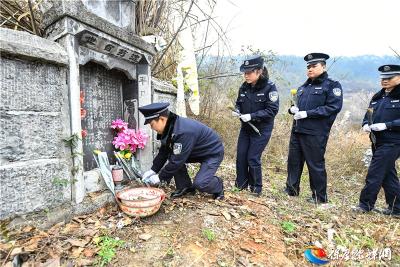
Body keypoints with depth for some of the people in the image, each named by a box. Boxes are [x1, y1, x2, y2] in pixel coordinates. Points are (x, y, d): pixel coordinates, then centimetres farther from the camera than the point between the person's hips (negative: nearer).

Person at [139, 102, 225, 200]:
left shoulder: (183, 132, -36)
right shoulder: (169, 128, -8)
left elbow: (177, 160, -30)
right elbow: (163, 152, 1)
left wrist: (160, 178, -18)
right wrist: (153, 170, -4)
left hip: (213, 152, -8)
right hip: (197, 152, 8)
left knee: (199, 183, -21)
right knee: (172, 157, -9)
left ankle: (218, 186, 12)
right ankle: (185, 187, 7)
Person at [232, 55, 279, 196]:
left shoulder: (269, 87, -14)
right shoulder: (244, 87, 1)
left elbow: (272, 110, -17)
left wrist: (252, 116, -25)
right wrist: (237, 111, -10)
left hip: (261, 129, -5)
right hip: (246, 128, 5)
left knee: (253, 158, -3)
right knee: (240, 156, 5)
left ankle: (256, 188, 19)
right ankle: (240, 184, 24)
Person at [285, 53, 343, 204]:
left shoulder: (332, 85, -2)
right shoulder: (303, 87, 18)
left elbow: (334, 107, -14)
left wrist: (307, 113, -20)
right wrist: (293, 109, 1)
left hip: (315, 133, -7)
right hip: (297, 131, 7)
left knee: (315, 164, 3)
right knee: (293, 161, 12)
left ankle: (319, 197, 20)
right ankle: (291, 189, 28)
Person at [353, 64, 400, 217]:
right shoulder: (377, 97, 14)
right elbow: (368, 115, 17)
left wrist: (386, 125, -22)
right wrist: (366, 125, -3)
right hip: (378, 142, 7)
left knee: (374, 175, -6)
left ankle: (366, 205, 7)